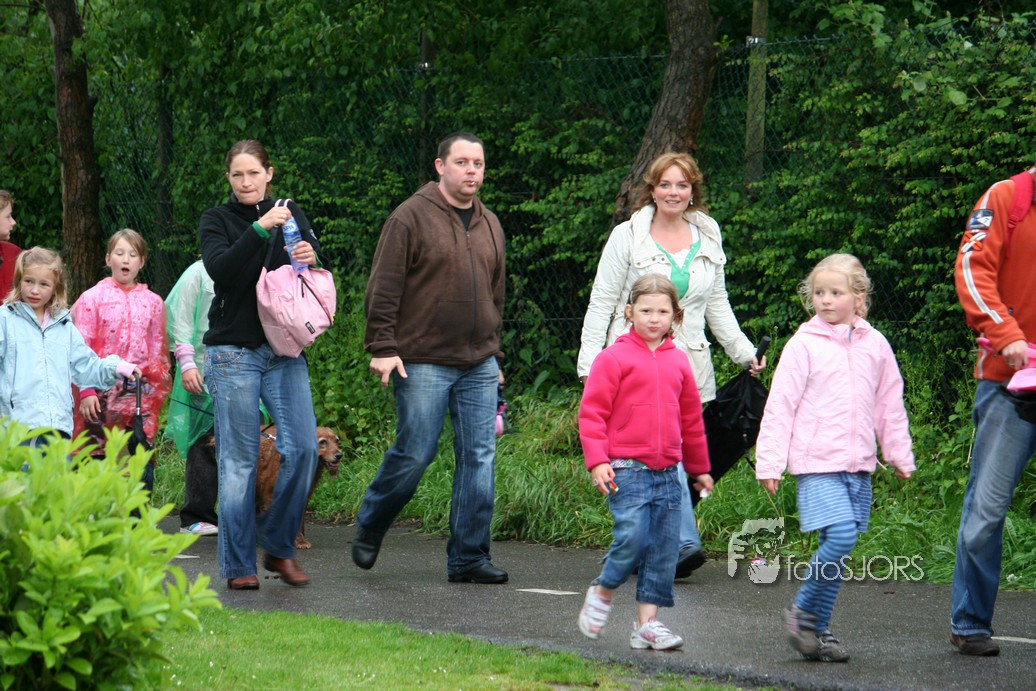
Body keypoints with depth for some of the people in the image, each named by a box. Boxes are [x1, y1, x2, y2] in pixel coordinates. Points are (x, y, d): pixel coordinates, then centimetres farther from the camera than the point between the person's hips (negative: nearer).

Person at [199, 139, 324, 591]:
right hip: (234, 353, -3)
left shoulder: (290, 215, 12)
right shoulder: (216, 220, 3)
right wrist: (260, 229, -25)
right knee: (238, 460, -3)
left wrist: (311, 260, -15)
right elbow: (220, 269, -15)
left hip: (285, 350, 3)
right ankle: (238, 565, 3)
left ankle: (279, 547, 9)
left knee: (302, 449, -8)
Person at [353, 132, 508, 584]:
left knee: (479, 457, 1)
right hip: (423, 362, -6)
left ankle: (468, 558, 6)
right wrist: (383, 347, -13)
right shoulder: (412, 217, -5)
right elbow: (384, 288, -8)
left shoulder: (489, 225, 15)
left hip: (479, 365, 6)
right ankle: (369, 528, 20)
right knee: (414, 455, -4)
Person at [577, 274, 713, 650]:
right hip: (627, 468, -5)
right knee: (633, 538, -15)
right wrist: (597, 460, -13)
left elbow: (692, 419, 23)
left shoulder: (678, 361, 13)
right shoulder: (614, 357, -2)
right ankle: (601, 593, 10)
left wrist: (700, 468, 28)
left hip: (668, 471, 5)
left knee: (664, 548, 3)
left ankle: (647, 622, 9)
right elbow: (592, 411, -3)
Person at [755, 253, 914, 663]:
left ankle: (818, 629, 16)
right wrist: (769, 462, -6)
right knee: (840, 536, -19)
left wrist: (900, 456, 19)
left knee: (838, 546, 6)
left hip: (859, 465, 5)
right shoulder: (804, 345, -3)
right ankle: (802, 611, -1)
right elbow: (780, 406, -3)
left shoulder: (875, 345, 10)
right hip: (817, 463, -5)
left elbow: (890, 405, 19)